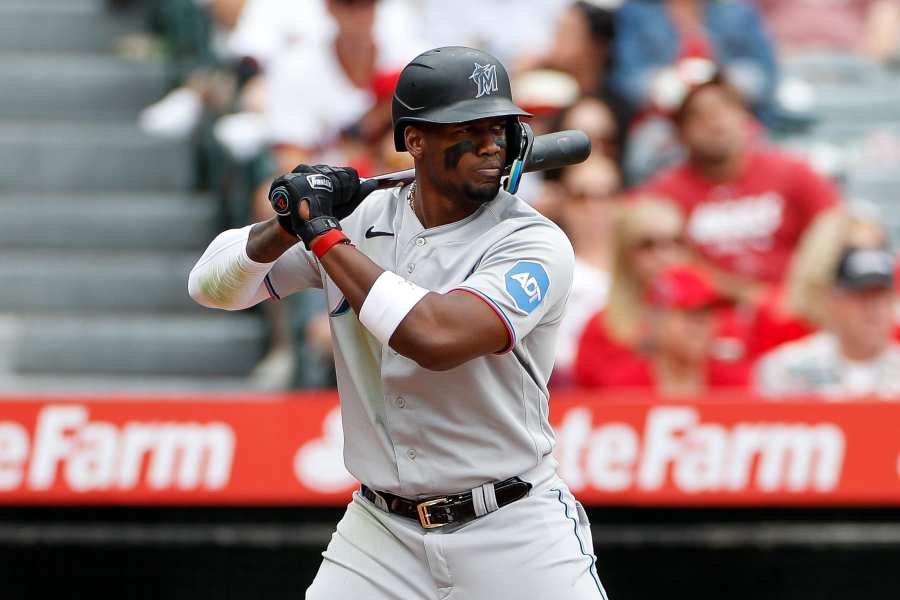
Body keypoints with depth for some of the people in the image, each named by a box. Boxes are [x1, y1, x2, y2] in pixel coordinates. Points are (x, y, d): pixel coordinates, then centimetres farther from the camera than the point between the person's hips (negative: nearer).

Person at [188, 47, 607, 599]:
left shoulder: (535, 243, -13)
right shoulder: (360, 219, 2)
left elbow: (436, 336, -29)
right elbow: (214, 285, 5)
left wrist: (323, 233, -20)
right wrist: (290, 225, -15)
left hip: (515, 536, -3)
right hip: (380, 532, 3)